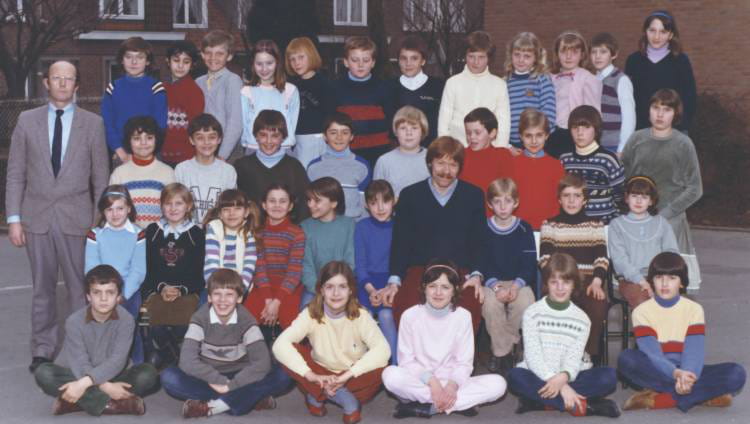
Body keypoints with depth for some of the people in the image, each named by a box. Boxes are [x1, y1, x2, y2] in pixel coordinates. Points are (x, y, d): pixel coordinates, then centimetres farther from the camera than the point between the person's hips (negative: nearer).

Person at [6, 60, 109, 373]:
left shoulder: (93, 124, 3)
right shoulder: (27, 121, 7)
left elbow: (100, 177, 4)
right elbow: (15, 174, 6)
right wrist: (14, 219, 0)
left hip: (76, 218, -1)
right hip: (36, 217, 1)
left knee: (79, 287, 1)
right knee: (42, 288, 8)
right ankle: (42, 351, 18)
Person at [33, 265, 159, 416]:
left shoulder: (126, 320, -13)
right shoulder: (74, 321, -14)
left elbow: (117, 360, -23)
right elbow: (80, 364, -19)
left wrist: (85, 382, -35)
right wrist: (105, 387, -33)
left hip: (111, 378, 0)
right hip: (77, 375, 0)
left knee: (148, 373, -25)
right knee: (43, 373, -29)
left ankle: (85, 401, -27)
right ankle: (110, 404, -32)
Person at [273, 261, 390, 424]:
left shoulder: (360, 316, -16)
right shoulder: (311, 314, -14)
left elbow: (383, 349, -30)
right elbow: (280, 345, -27)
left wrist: (347, 375, -38)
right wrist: (310, 375, -38)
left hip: (354, 378, -1)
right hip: (321, 378, 1)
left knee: (380, 368, -32)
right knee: (290, 351, -24)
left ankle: (318, 395, -16)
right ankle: (345, 398, -21)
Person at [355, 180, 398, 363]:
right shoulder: (362, 227, 6)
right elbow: (359, 262, 3)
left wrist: (393, 286, -16)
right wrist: (370, 289, -12)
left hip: (392, 281, -1)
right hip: (367, 281, 1)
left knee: (386, 315, -26)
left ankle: (396, 365, -17)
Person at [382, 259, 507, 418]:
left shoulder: (463, 316, -4)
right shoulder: (410, 315, -7)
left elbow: (464, 362, -4)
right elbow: (406, 361, -6)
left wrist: (452, 385, -24)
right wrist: (431, 381, -22)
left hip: (451, 383, 2)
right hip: (420, 382, -2)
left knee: (497, 384, -23)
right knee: (391, 374, -33)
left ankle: (423, 407, -21)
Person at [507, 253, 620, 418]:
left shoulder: (582, 319, 5)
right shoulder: (532, 313, -1)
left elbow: (574, 357, -6)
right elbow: (533, 355, -11)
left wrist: (563, 377, -31)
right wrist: (557, 384, -25)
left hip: (569, 378, 2)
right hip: (540, 377, -2)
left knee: (609, 376, -23)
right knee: (516, 376, -35)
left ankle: (537, 400, -27)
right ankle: (579, 405, -33)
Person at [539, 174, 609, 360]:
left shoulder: (595, 225, 19)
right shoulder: (550, 225, 16)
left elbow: (602, 258, 7)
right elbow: (545, 259, 3)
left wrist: (597, 281, -11)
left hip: (588, 280, 1)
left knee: (598, 303, -31)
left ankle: (591, 355, -15)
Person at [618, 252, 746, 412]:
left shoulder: (694, 309, 1)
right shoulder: (642, 311, -3)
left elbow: (694, 353, -12)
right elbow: (651, 354, -16)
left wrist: (685, 376, -35)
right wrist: (676, 373, -37)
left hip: (686, 371, 2)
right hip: (656, 373, -1)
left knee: (736, 373, -24)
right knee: (626, 359, -33)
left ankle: (657, 399, -29)